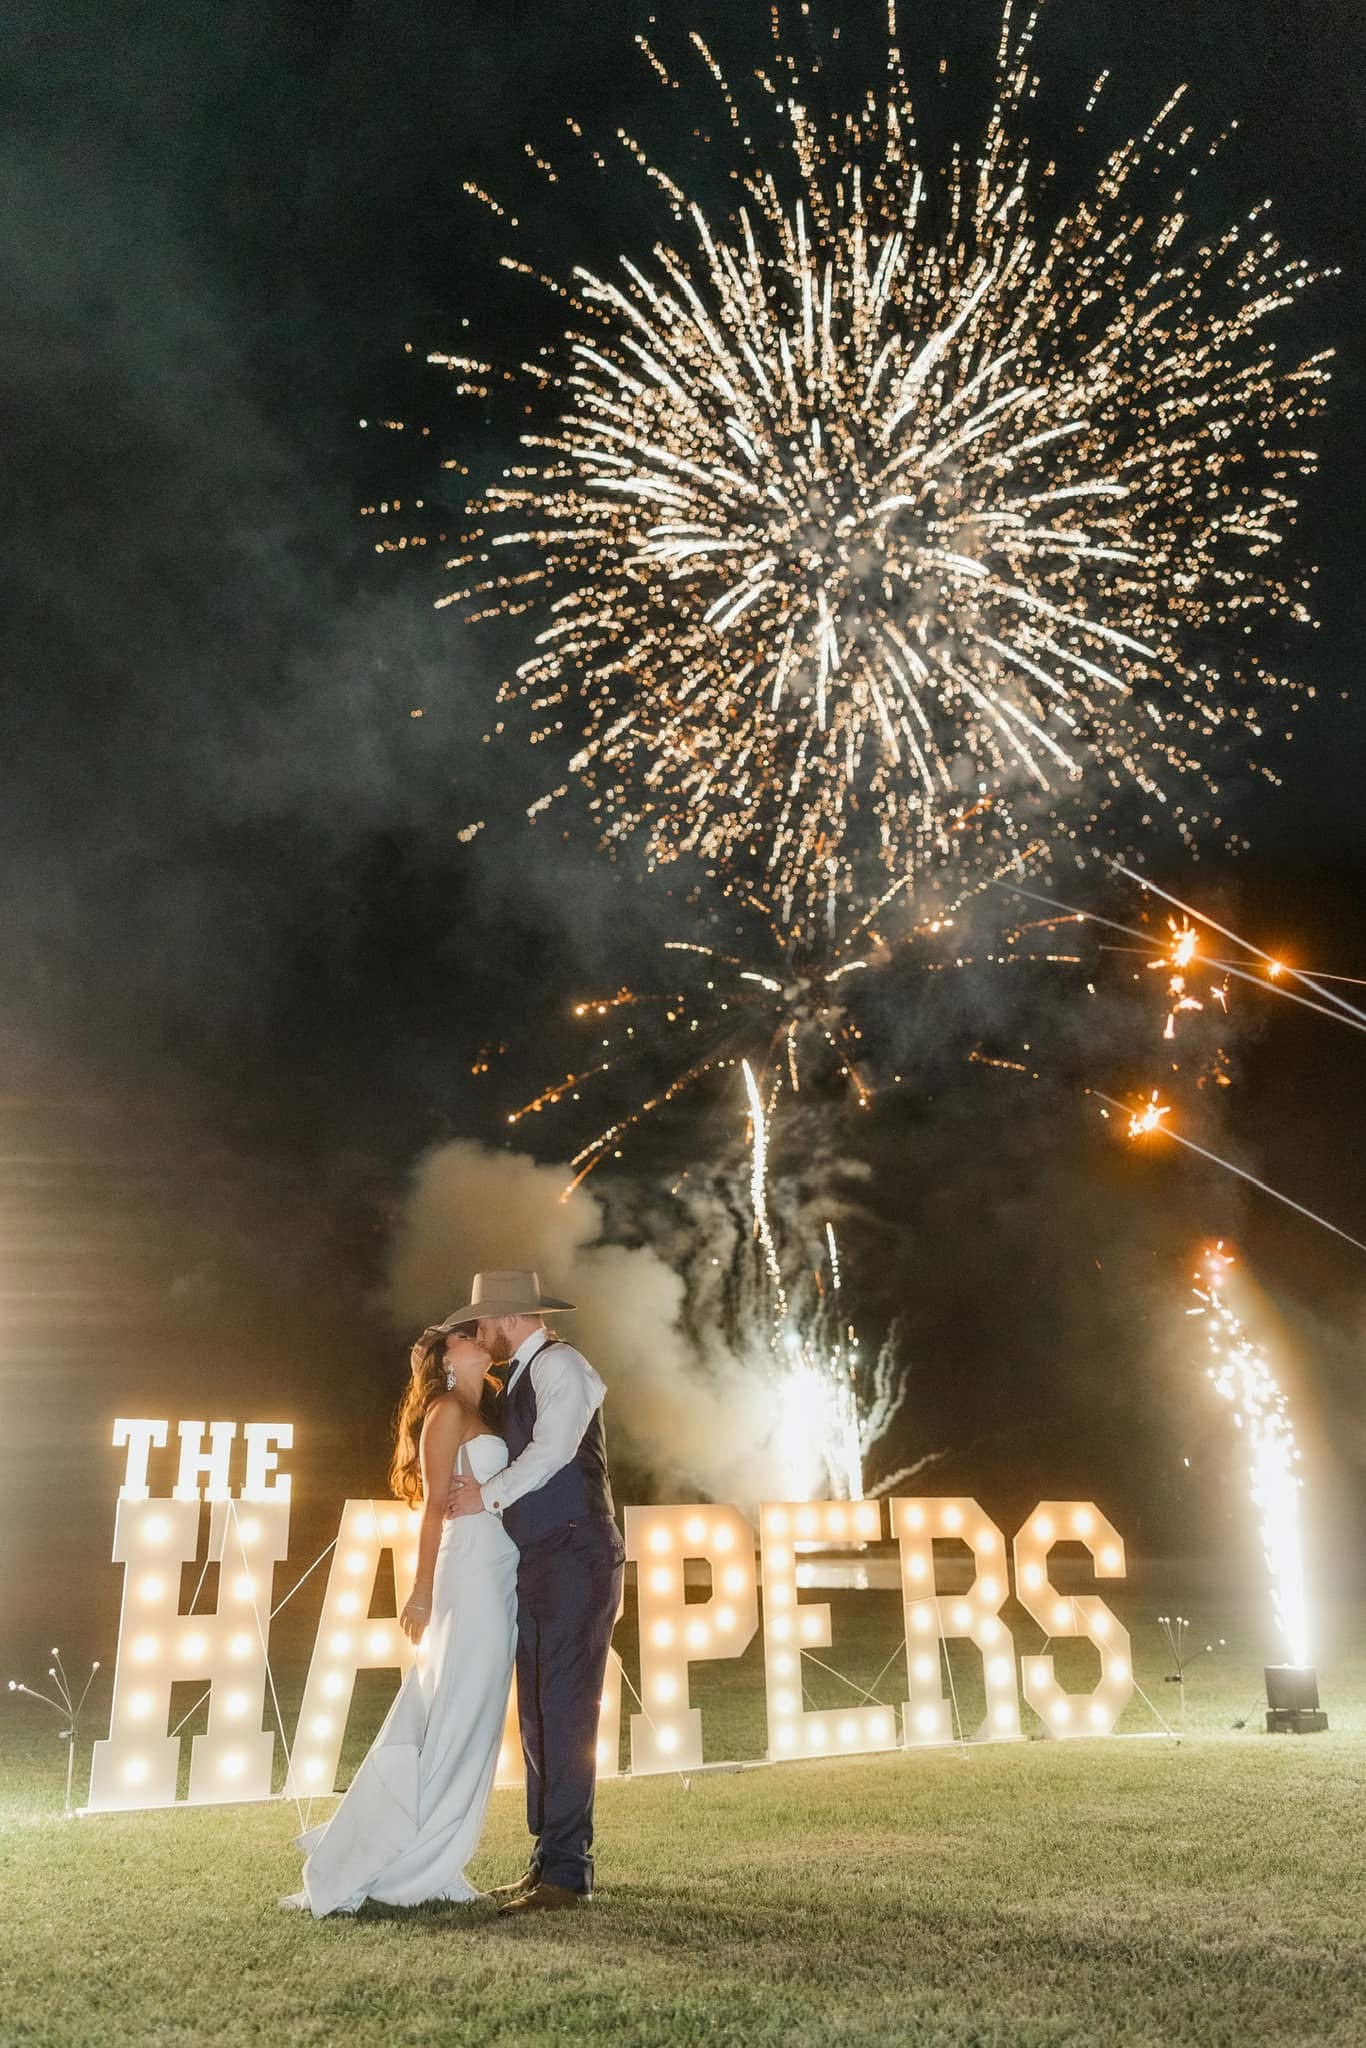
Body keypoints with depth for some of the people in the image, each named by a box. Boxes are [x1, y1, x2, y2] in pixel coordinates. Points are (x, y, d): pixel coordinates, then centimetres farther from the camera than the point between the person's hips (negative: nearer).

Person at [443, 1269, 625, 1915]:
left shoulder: (558, 1363, -7)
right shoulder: (523, 1378, 20)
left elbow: (552, 1449, -19)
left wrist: (489, 1495, -8)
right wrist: (485, 1493, 6)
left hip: (575, 1559, -9)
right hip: (537, 1564, 9)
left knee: (564, 1710, -8)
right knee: (537, 1713, 10)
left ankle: (568, 1870, -3)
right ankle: (548, 1860, 17)